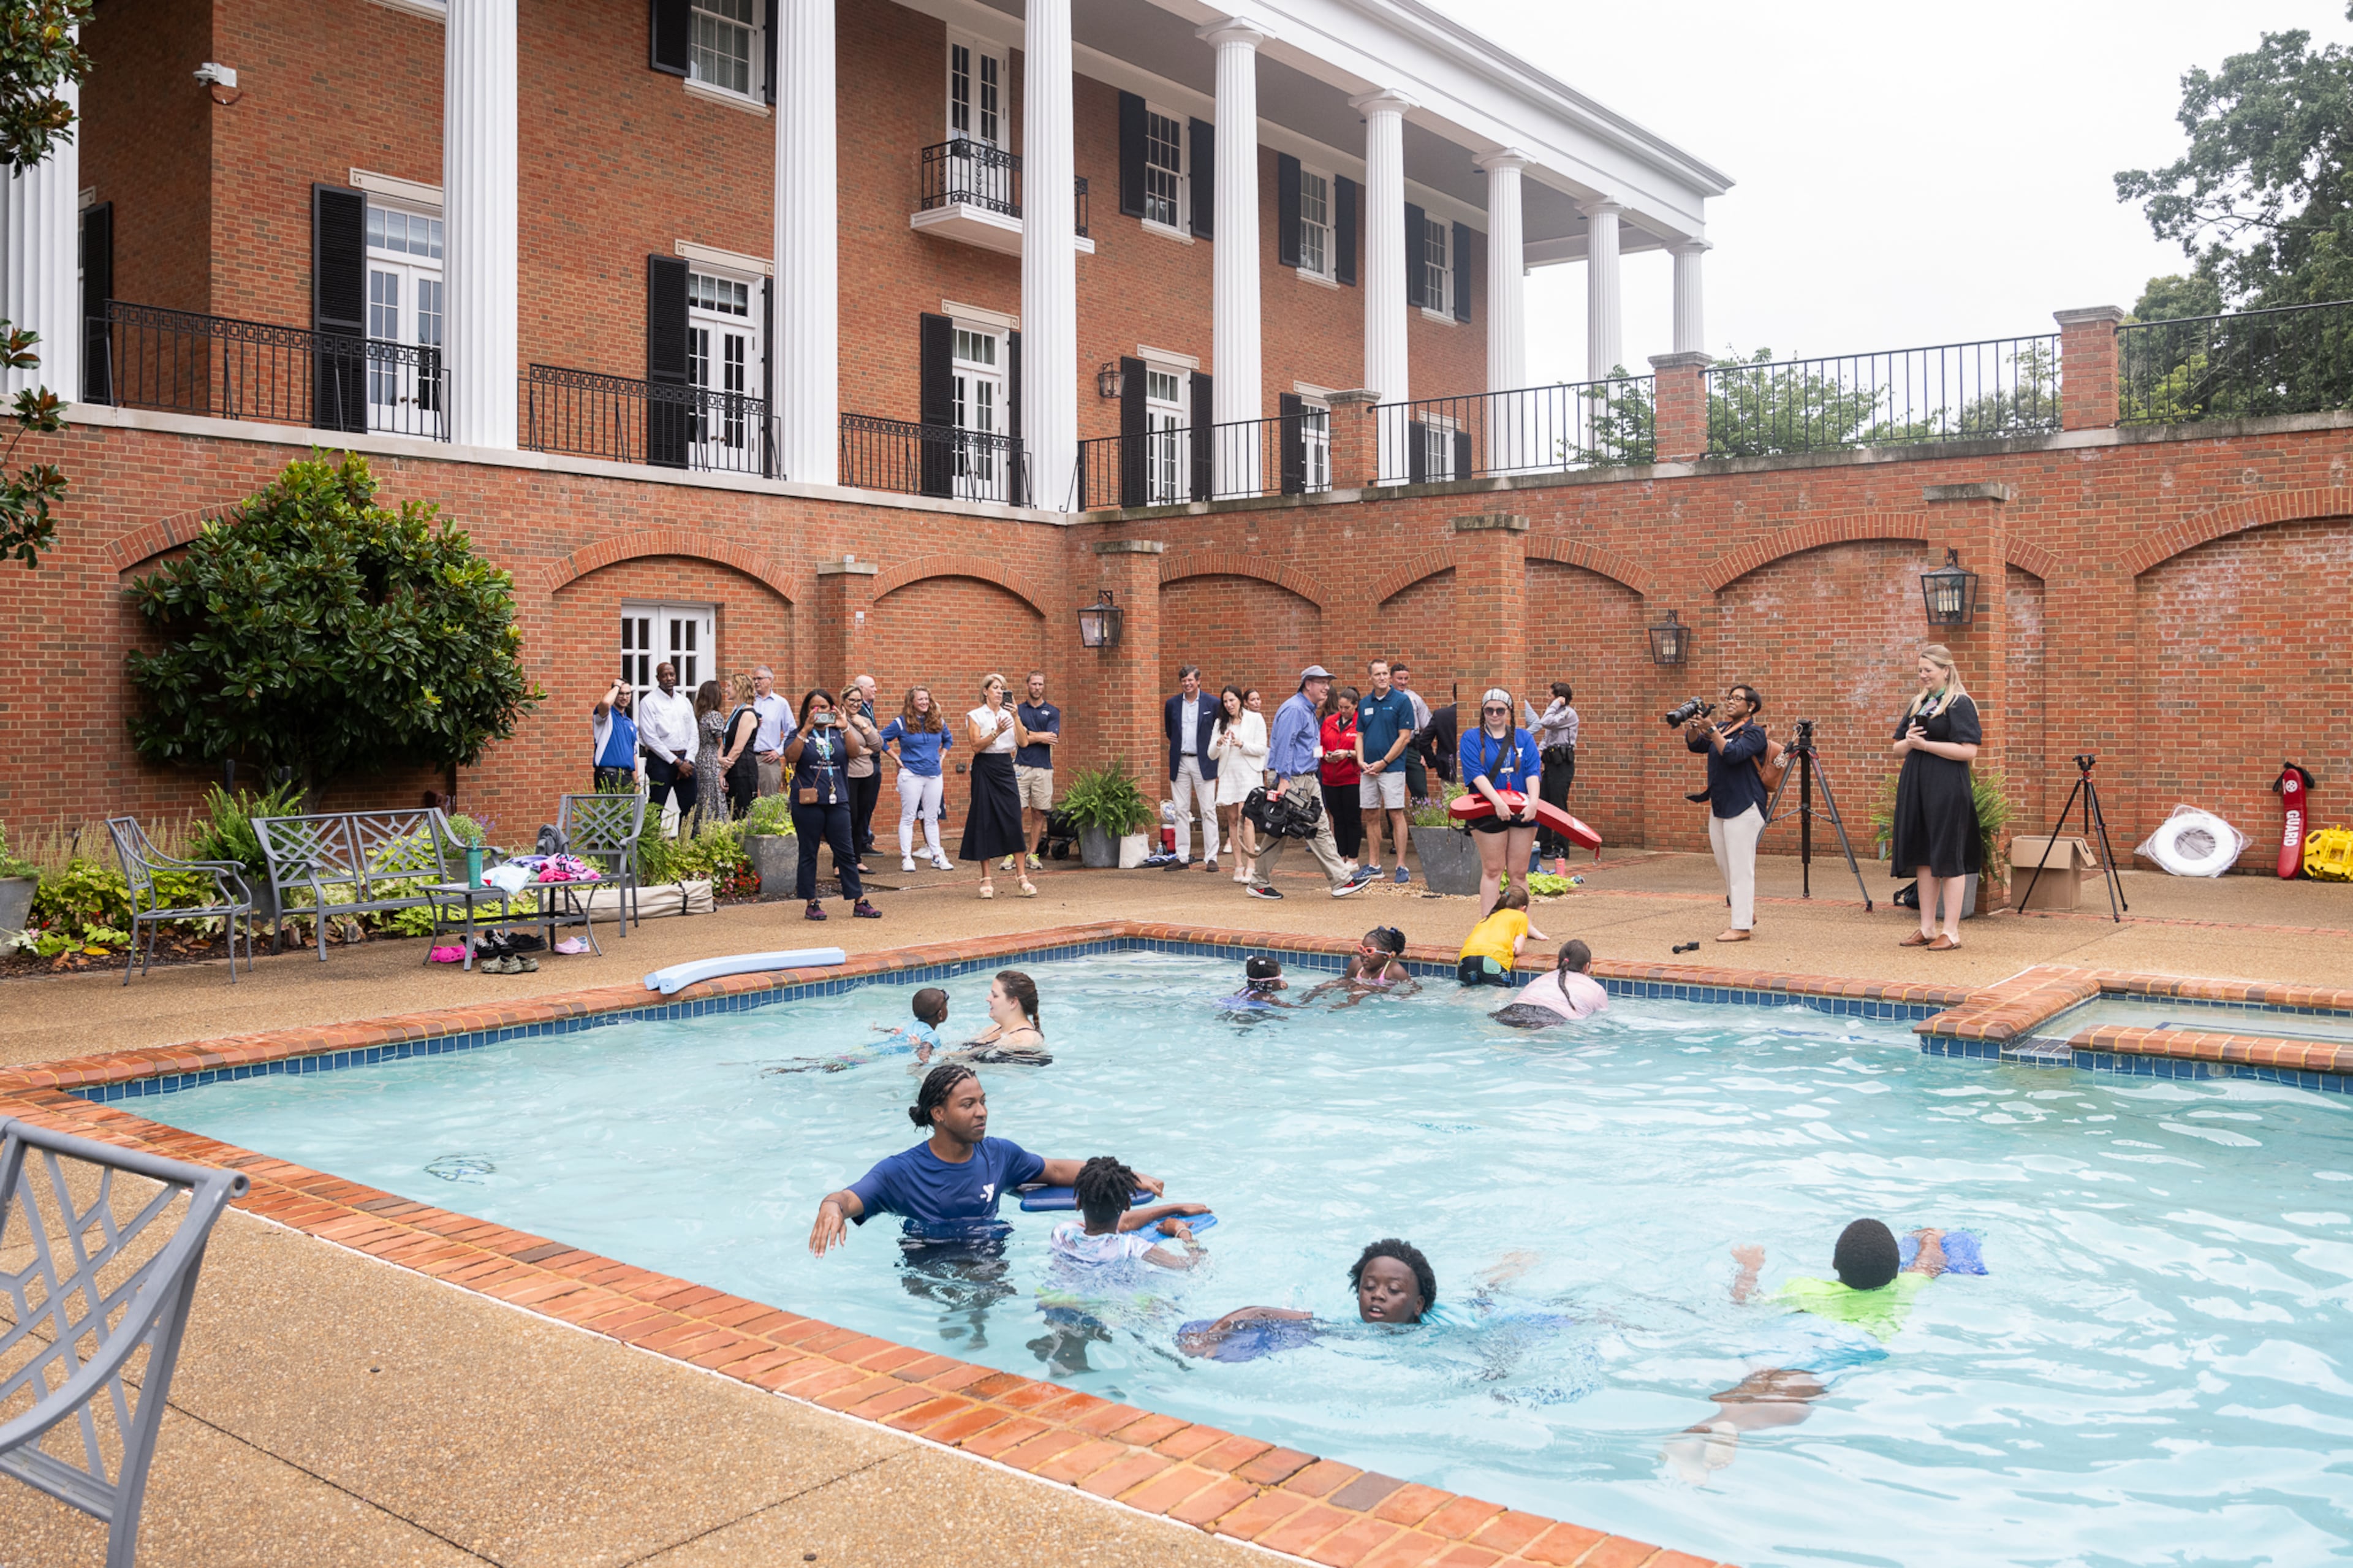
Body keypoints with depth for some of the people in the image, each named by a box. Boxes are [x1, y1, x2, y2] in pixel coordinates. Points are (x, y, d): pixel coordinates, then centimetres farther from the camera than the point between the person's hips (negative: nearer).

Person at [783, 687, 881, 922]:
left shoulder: (838, 733, 10)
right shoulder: (799, 735, 4)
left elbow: (854, 752, -5)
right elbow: (791, 757, -13)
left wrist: (844, 728, -15)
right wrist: (806, 730, -18)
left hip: (837, 801, 2)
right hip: (808, 803, -2)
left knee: (846, 852, 3)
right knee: (808, 854, 3)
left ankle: (859, 902, 6)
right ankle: (812, 904, 11)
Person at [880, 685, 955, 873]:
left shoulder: (938, 722, 7)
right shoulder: (902, 723, -5)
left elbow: (948, 739, 25)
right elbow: (881, 740, -2)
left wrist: (941, 757, 12)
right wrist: (897, 759, -4)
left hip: (934, 775, 4)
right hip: (911, 775, -4)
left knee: (932, 818, 9)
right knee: (908, 817, -1)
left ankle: (936, 855, 13)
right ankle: (906, 857, 2)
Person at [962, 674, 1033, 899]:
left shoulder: (1009, 714, 12)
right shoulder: (975, 716, 2)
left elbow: (1022, 742, -1)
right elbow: (977, 746, -9)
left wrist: (1016, 718, -12)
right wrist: (996, 732, -21)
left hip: (1006, 768, 3)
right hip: (984, 769, -3)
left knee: (1014, 820, -4)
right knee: (985, 822, -1)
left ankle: (1023, 877, -3)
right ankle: (986, 880, 5)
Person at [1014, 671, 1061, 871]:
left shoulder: (1053, 712, 9)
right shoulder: (1019, 710, 10)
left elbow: (1053, 739, -4)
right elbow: (1020, 740, -1)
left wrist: (1029, 735, -4)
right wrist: (1041, 737, -7)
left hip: (1044, 768, 1)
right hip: (1021, 766, -1)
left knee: (1039, 813, 3)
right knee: (1017, 811, -7)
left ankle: (1033, 853, 10)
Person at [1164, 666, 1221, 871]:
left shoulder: (1212, 704, -1)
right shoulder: (1172, 704, 8)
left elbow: (1218, 731, 7)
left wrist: (1211, 751, 4)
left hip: (1204, 762, -3)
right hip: (1180, 763, 3)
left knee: (1209, 811, -3)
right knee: (1181, 811, 5)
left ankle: (1211, 858, -1)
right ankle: (1182, 857, 9)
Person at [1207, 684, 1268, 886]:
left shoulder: (1256, 719, 3)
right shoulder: (1220, 723, 12)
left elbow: (1262, 749, -2)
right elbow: (1212, 754, 8)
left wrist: (1241, 744, -16)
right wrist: (1219, 744, -12)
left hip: (1249, 774, -4)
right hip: (1228, 776, 4)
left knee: (1245, 818, -15)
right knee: (1232, 820, 2)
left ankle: (1250, 867, -17)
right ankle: (1238, 866, 6)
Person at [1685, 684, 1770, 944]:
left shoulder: (1754, 732, -8)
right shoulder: (1723, 728, 14)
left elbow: (1733, 754, -23)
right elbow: (1694, 745, 7)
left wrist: (1710, 729, -28)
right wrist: (1694, 726, -11)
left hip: (1743, 807, -8)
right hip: (1719, 806, 8)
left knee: (1740, 868, -6)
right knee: (1725, 866, 13)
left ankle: (1742, 926, -3)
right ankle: (1746, 914, 27)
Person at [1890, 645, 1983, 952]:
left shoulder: (1960, 704, -6)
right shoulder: (1918, 704, 15)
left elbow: (1969, 751, -15)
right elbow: (1898, 748, 17)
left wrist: (1925, 744, -16)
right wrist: (1908, 742, -5)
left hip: (1948, 791, -7)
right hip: (1915, 788, 7)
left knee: (1947, 858, -4)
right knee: (1923, 857, 9)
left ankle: (1952, 931, 1)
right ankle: (1927, 928, 15)